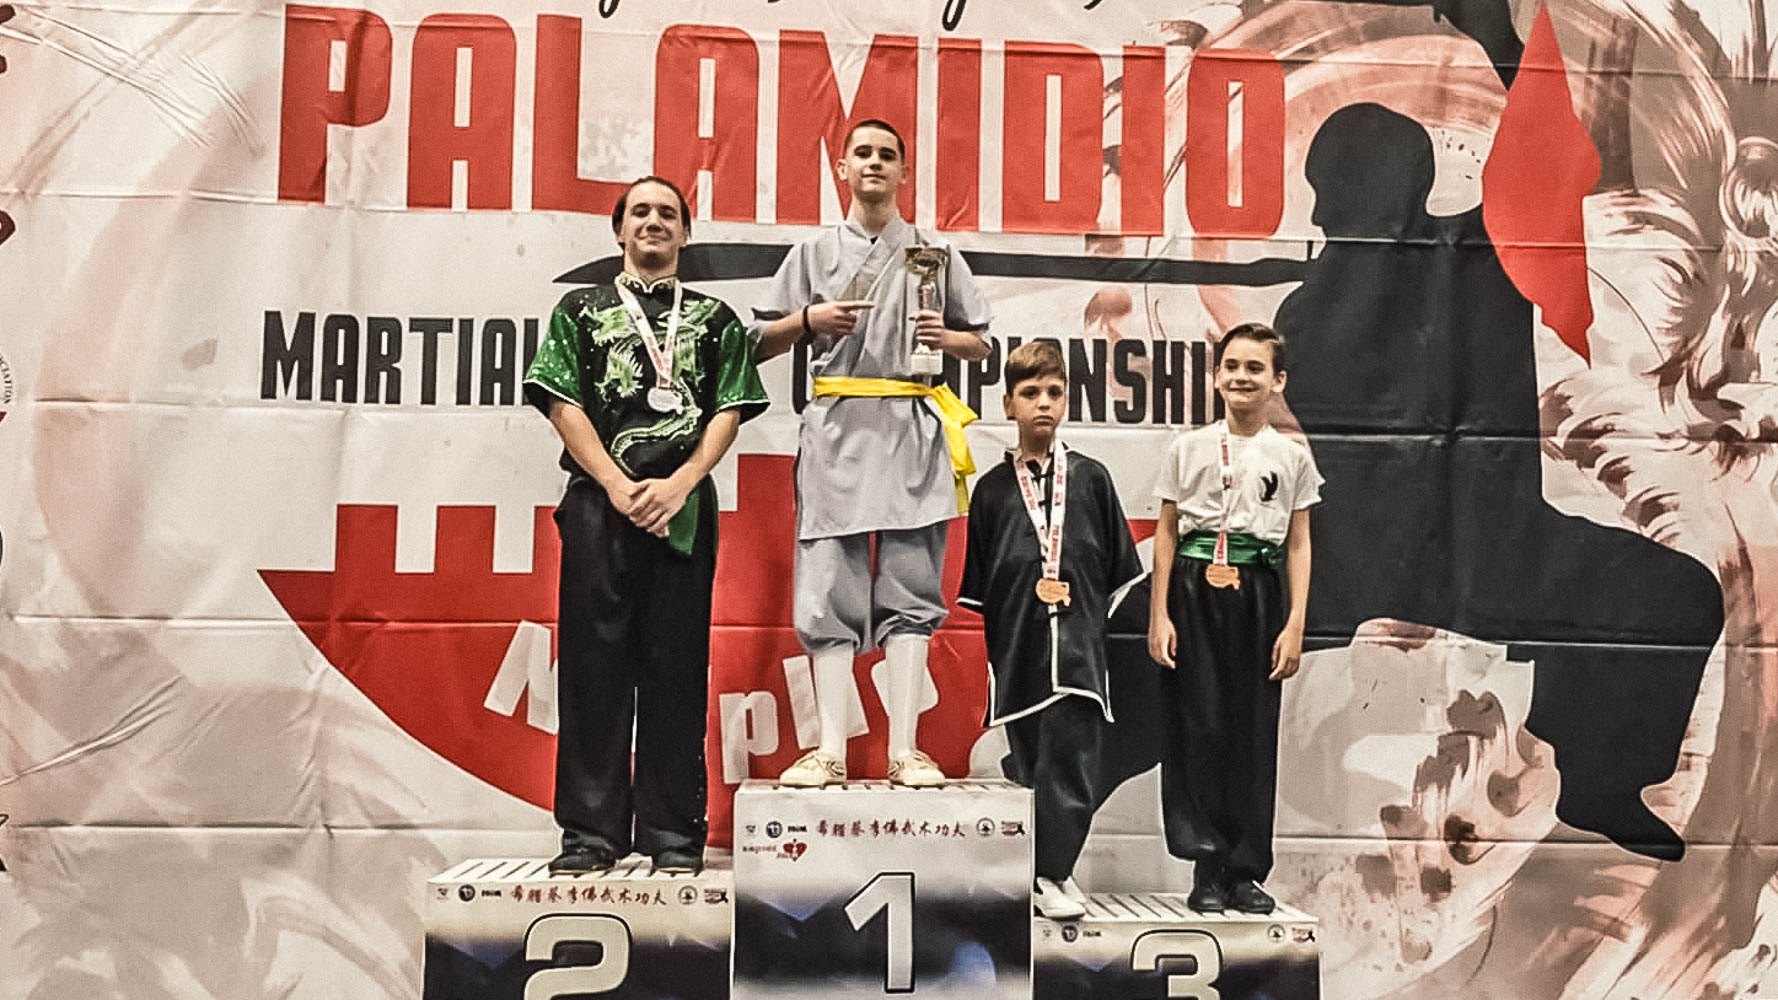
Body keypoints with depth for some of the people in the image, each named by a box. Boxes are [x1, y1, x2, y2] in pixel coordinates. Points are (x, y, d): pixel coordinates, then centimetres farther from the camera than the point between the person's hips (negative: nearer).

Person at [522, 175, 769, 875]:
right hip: (598, 501, 0)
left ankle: (673, 832, 6)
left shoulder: (714, 318, 16)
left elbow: (729, 412, 7)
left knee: (676, 665, 1)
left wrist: (677, 485, -8)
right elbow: (563, 404, 5)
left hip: (683, 504, 0)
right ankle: (590, 831, 5)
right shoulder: (581, 309, 15)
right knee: (593, 661, -1)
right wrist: (618, 486, -8)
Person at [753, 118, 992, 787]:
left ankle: (905, 751, -1)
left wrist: (946, 338, -4)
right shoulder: (813, 254, 17)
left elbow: (982, 346, 17)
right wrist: (808, 319, -4)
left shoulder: (936, 253, 17)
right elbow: (760, 343, 14)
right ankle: (830, 750, -2)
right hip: (836, 427, 0)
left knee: (910, 590, -4)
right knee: (829, 589, -4)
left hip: (912, 430, 0)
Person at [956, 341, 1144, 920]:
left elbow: (1120, 569, 11)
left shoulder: (1091, 479, 7)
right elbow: (976, 587, 10)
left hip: (1078, 650, 0)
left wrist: (1094, 625, 8)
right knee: (1027, 763, 5)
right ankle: (1047, 868, 18)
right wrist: (1002, 631, 6)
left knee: (1070, 764, -4)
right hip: (1018, 652, 0)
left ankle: (1052, 873, 5)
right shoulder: (992, 488, 6)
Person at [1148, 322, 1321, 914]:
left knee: (1254, 730, 2)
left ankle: (1245, 870, 11)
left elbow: (1299, 546, 7)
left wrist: (1295, 624, -1)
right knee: (1198, 725, -3)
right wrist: (1158, 615, -1)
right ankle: (1207, 866, 6)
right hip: (1195, 596, -1)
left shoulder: (1291, 457, 8)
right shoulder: (1188, 449, 6)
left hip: (1259, 597, 1)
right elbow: (1166, 534, 6)